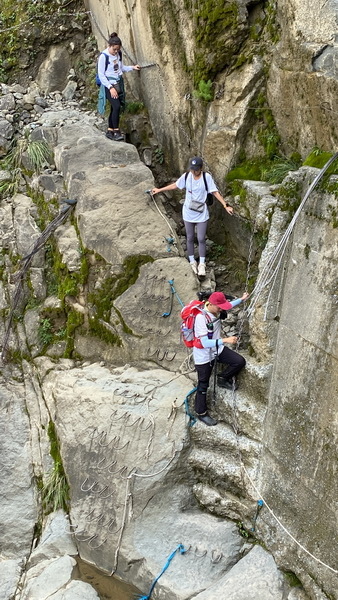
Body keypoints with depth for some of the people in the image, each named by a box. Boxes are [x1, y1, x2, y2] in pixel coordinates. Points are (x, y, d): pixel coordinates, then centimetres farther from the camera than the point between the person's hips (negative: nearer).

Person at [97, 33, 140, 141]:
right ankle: (116, 131, -12)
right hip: (108, 84, -7)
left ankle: (110, 131, 18)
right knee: (116, 106, -20)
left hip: (119, 84, 7)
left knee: (114, 108, 8)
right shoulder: (103, 56, -14)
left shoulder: (119, 54, 5)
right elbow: (101, 75, -14)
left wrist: (132, 67, 3)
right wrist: (110, 87, -19)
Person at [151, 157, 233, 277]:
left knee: (201, 239, 3)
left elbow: (215, 192, -12)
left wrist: (226, 205, -19)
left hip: (202, 214, -2)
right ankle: (192, 262, 29)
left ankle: (202, 265, 17)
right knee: (190, 239, 13)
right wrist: (159, 190, 15)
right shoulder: (186, 177, -8)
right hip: (188, 214, 2)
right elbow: (175, 185, 8)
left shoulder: (207, 177, -15)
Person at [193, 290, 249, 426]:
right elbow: (205, 343, -35)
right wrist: (225, 340, -39)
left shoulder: (214, 310, -10)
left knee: (240, 361, -3)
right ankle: (201, 413, 27)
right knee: (203, 385, 7)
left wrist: (242, 299, 9)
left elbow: (229, 305, 16)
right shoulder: (201, 317, -33)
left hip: (217, 349, 7)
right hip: (204, 355, -7)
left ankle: (223, 379, 23)